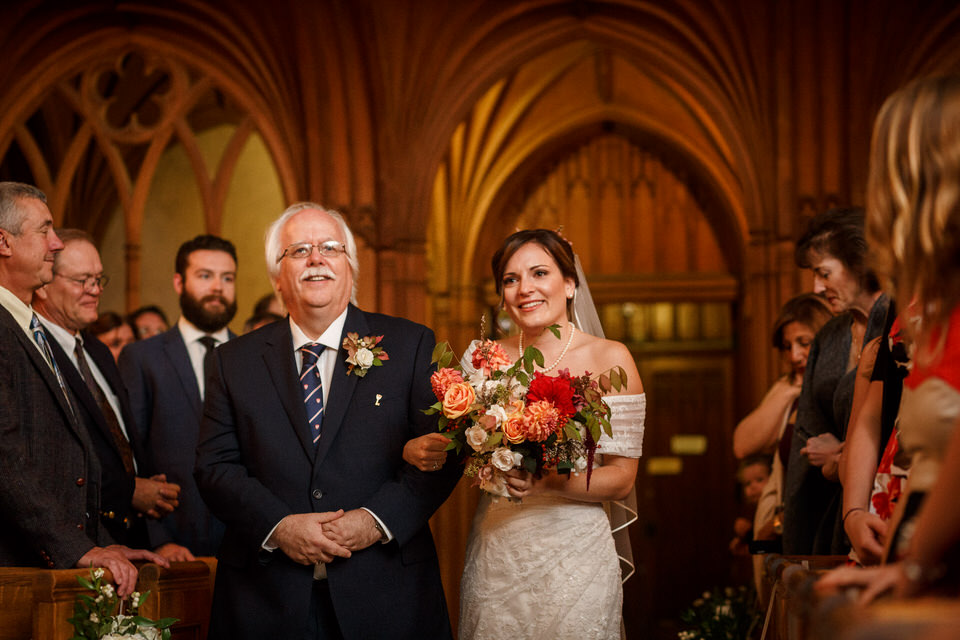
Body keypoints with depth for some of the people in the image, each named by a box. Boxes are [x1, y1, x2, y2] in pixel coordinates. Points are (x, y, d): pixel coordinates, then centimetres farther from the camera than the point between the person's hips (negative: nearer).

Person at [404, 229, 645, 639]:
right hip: (495, 558, 2)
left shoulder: (609, 359, -4)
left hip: (573, 556, -2)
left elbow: (621, 479, -6)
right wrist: (416, 450, -11)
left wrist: (547, 482, -22)